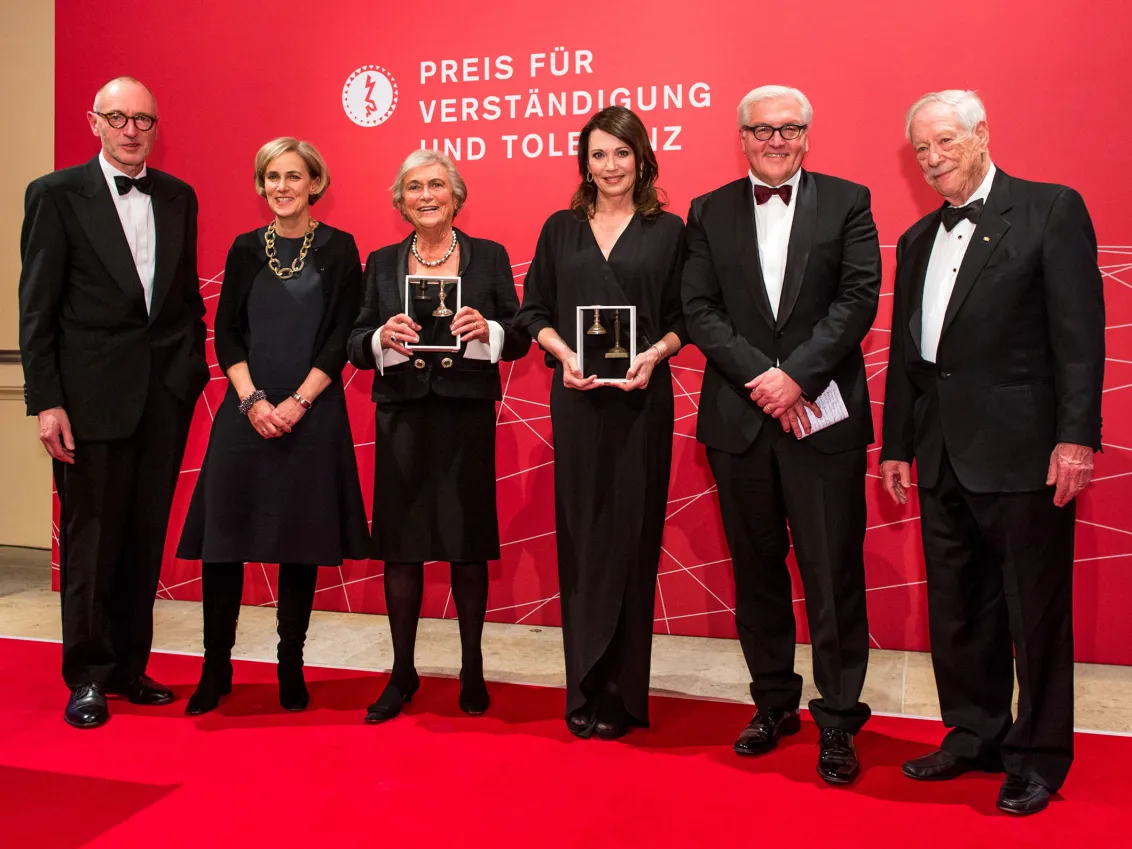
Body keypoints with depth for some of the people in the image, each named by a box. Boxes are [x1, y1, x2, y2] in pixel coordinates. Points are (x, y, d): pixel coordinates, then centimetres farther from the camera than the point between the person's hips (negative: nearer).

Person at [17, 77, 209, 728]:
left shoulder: (179, 197, 11)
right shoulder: (56, 195, -1)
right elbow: (37, 308, -5)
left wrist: (195, 369, 8)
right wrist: (45, 401, -11)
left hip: (167, 394, 4)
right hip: (93, 395, -4)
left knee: (147, 535, 10)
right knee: (91, 538, 3)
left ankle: (130, 667, 23)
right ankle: (88, 677, 17)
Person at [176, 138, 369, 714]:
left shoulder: (338, 249, 3)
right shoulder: (246, 249, 10)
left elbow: (340, 338, -3)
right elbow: (226, 333, 6)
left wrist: (297, 402, -11)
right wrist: (252, 400, -8)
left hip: (312, 416, -2)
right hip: (246, 412, 2)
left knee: (301, 542, 3)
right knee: (223, 539, -1)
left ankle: (291, 668, 16)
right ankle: (216, 670, 11)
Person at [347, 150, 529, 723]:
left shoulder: (489, 257, 7)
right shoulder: (382, 264, 11)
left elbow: (520, 338, 6)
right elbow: (357, 348, 8)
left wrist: (487, 330, -14)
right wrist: (383, 338, -13)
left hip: (467, 417, -1)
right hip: (402, 418, 1)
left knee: (468, 547, 4)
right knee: (401, 548, 3)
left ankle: (472, 670, 19)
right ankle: (402, 673, 17)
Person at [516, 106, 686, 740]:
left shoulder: (668, 231, 5)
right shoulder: (561, 229, 10)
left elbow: (683, 317, 4)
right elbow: (534, 311, 9)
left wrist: (655, 353, -14)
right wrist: (564, 353, -8)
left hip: (641, 397, -1)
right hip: (576, 397, 2)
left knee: (631, 538, 1)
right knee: (580, 537, 4)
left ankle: (622, 693, 11)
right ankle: (585, 692, 14)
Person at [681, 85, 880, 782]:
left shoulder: (847, 201, 5)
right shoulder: (710, 212, 10)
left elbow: (859, 299, -4)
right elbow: (700, 309, 1)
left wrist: (796, 376, -14)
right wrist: (759, 378, -11)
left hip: (823, 417, -2)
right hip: (739, 418, 2)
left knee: (834, 572, 0)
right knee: (757, 568, 11)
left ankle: (839, 718, 12)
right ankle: (775, 703, 26)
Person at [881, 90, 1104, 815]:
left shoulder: (1051, 210, -3)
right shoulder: (919, 239, 16)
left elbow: (1079, 329, -9)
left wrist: (1076, 434, -15)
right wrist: (897, 445, 15)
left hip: (1022, 449, -6)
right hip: (943, 455, 6)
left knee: (1035, 609, 3)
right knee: (956, 608, 13)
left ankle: (1039, 754, 18)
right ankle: (974, 734, 29)